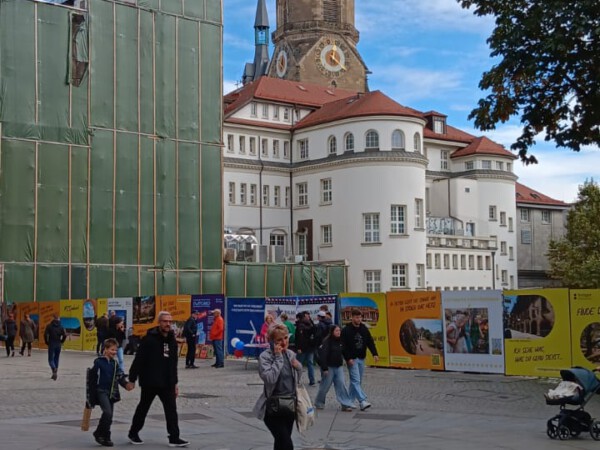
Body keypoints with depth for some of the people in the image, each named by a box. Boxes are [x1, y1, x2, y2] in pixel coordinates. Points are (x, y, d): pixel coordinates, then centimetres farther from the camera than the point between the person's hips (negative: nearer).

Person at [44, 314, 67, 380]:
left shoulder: (49, 326, -5)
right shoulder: (61, 327, 3)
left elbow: (45, 334, -13)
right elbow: (64, 335, -5)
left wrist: (47, 342, 1)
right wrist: (61, 342, 8)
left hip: (51, 345, -3)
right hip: (58, 345, 3)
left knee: (51, 359, 1)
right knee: (56, 359, 12)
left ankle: (54, 369, -28)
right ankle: (55, 374, 13)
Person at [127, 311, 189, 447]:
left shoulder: (172, 340, 8)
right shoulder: (149, 339, -14)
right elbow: (138, 360, -15)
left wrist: (174, 382, 16)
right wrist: (132, 379, -16)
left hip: (167, 383, 5)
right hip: (149, 382, -5)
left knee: (171, 409, -1)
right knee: (143, 408, 10)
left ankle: (174, 438, 1)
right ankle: (133, 433, 28)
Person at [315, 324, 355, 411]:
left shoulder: (340, 341, 7)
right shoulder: (327, 341, -14)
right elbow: (323, 355, -18)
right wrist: (324, 368, -20)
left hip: (339, 367, 6)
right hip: (329, 367, -6)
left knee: (341, 384, -2)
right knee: (325, 385, 4)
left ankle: (346, 404, -3)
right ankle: (319, 403, 23)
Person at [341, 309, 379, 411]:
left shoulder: (364, 329, 6)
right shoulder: (346, 330, -9)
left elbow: (370, 342, 6)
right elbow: (343, 346, -11)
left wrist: (375, 354, -6)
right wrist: (348, 358, -18)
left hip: (361, 358, 6)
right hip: (352, 359, -6)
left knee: (358, 381, 9)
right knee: (356, 380, -12)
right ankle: (362, 401, -20)